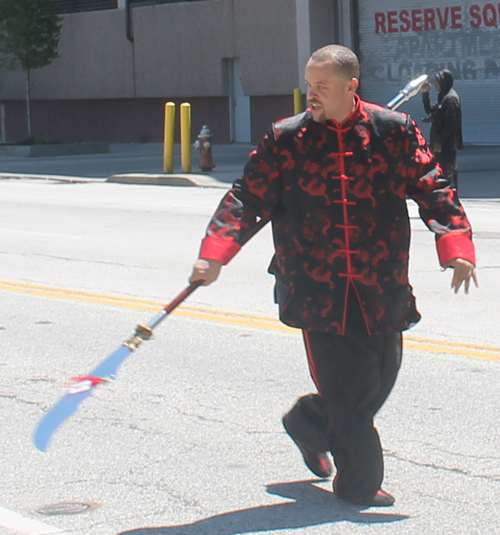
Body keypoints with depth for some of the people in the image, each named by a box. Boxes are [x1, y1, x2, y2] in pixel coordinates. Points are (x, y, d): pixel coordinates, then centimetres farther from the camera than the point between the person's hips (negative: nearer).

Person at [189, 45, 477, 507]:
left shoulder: (394, 131, 1)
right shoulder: (287, 139, -1)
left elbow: (432, 188, 2)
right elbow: (248, 197, 0)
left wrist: (455, 244, -11)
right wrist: (215, 253, -12)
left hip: (382, 288, 3)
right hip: (317, 290, -2)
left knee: (380, 379, 9)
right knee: (347, 386, -7)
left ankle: (310, 425, 36)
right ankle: (360, 483, 11)